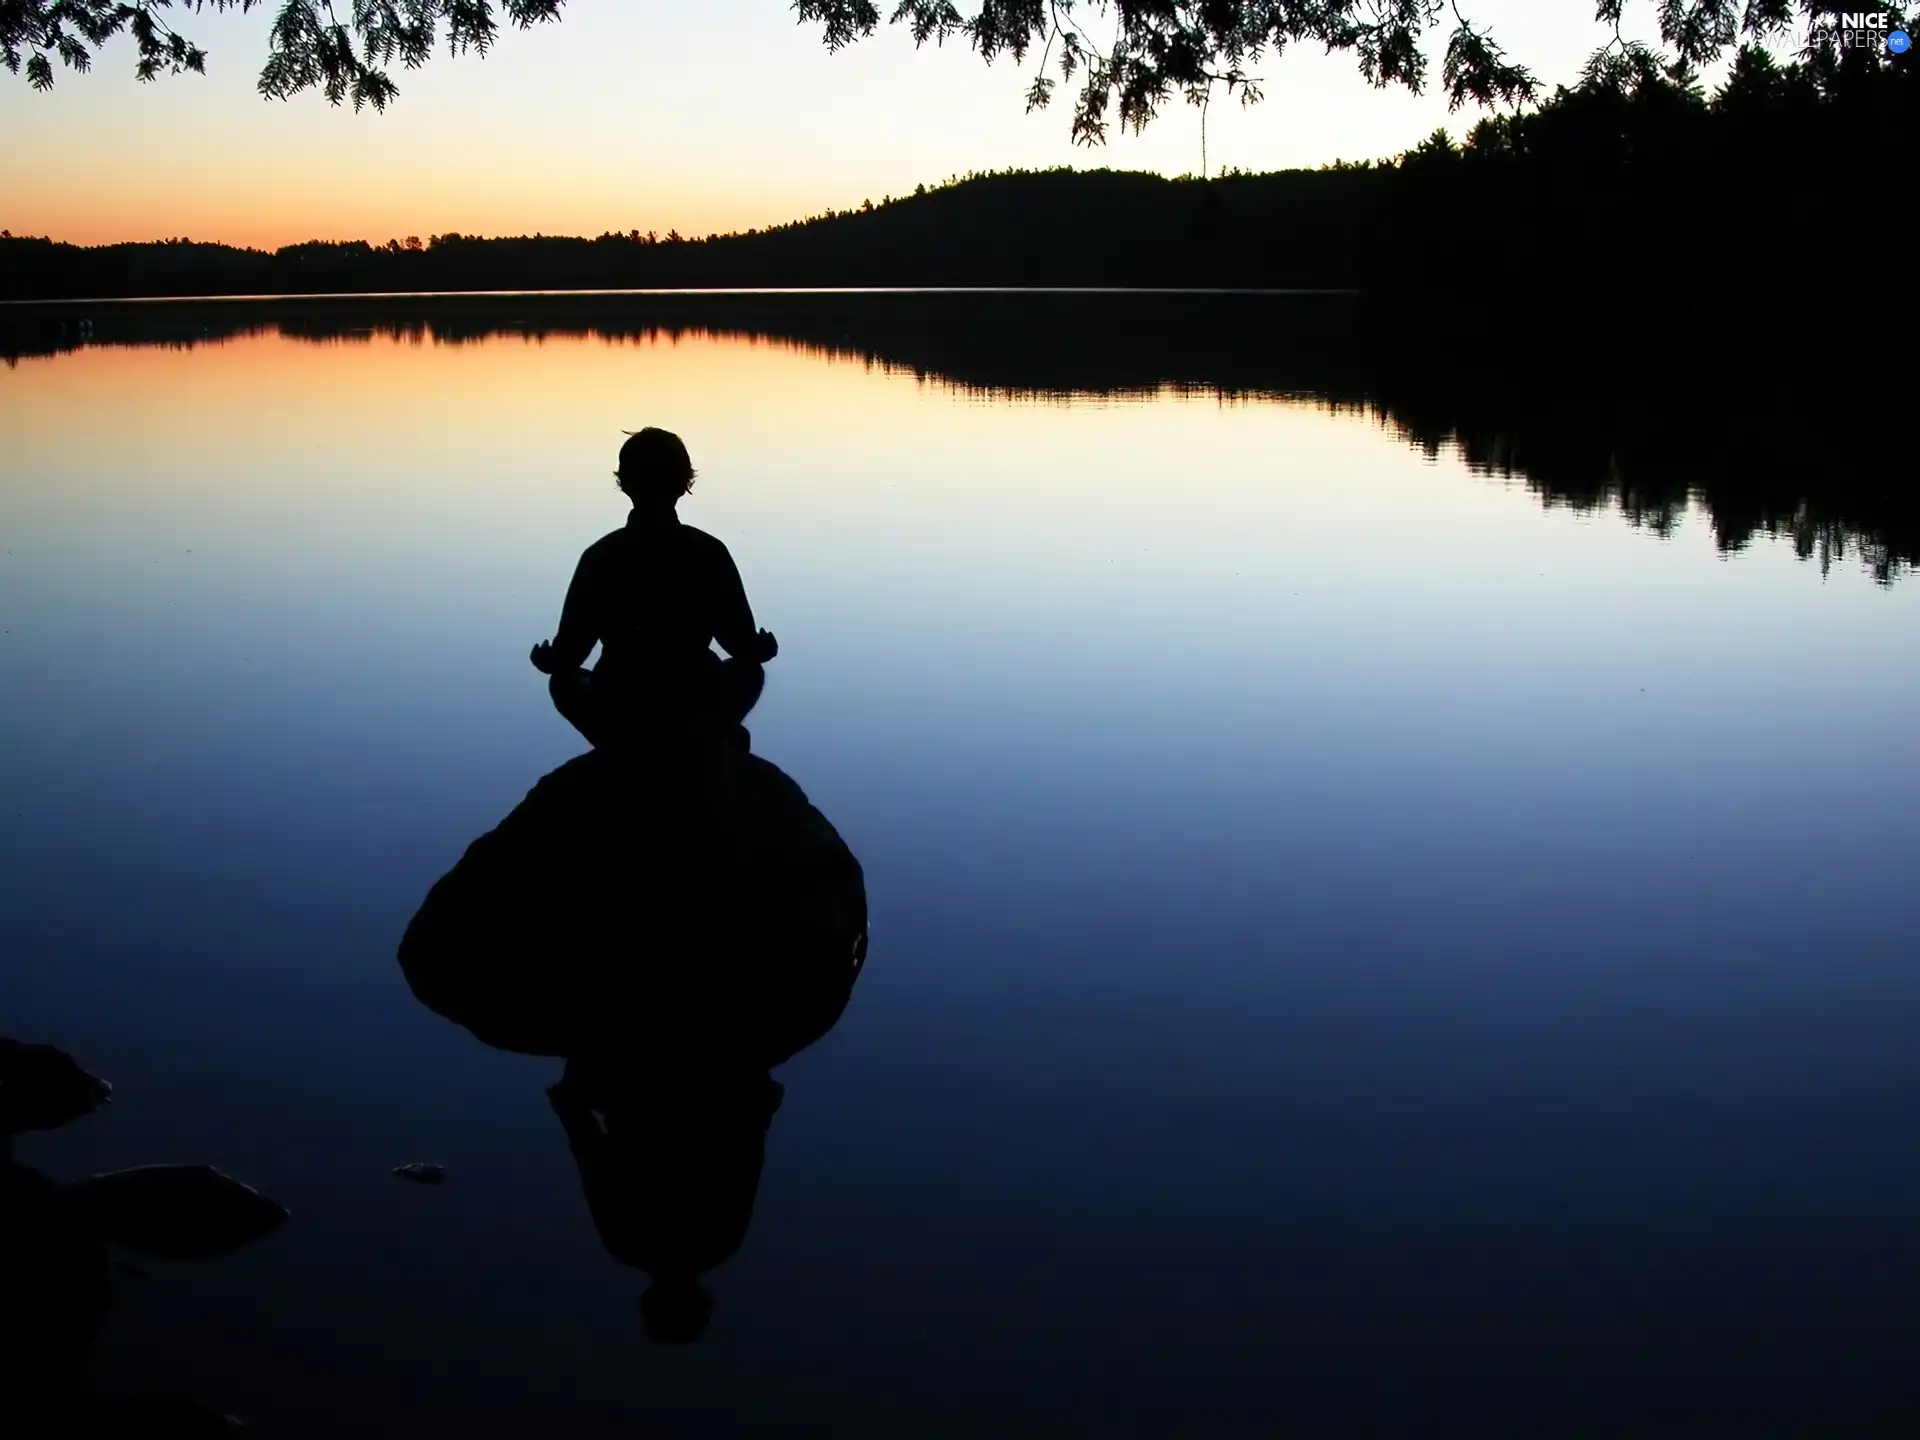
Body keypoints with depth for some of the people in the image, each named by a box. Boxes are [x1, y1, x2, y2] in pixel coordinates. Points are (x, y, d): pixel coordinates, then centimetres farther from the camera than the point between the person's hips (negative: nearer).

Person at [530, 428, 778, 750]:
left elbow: (568, 655, -5)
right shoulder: (710, 552, -6)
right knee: (750, 670, 32)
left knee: (562, 681, 31)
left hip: (620, 714, -1)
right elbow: (744, 646, -3)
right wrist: (762, 649, 22)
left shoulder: (601, 556, -7)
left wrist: (547, 660, 19)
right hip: (697, 708, 1)